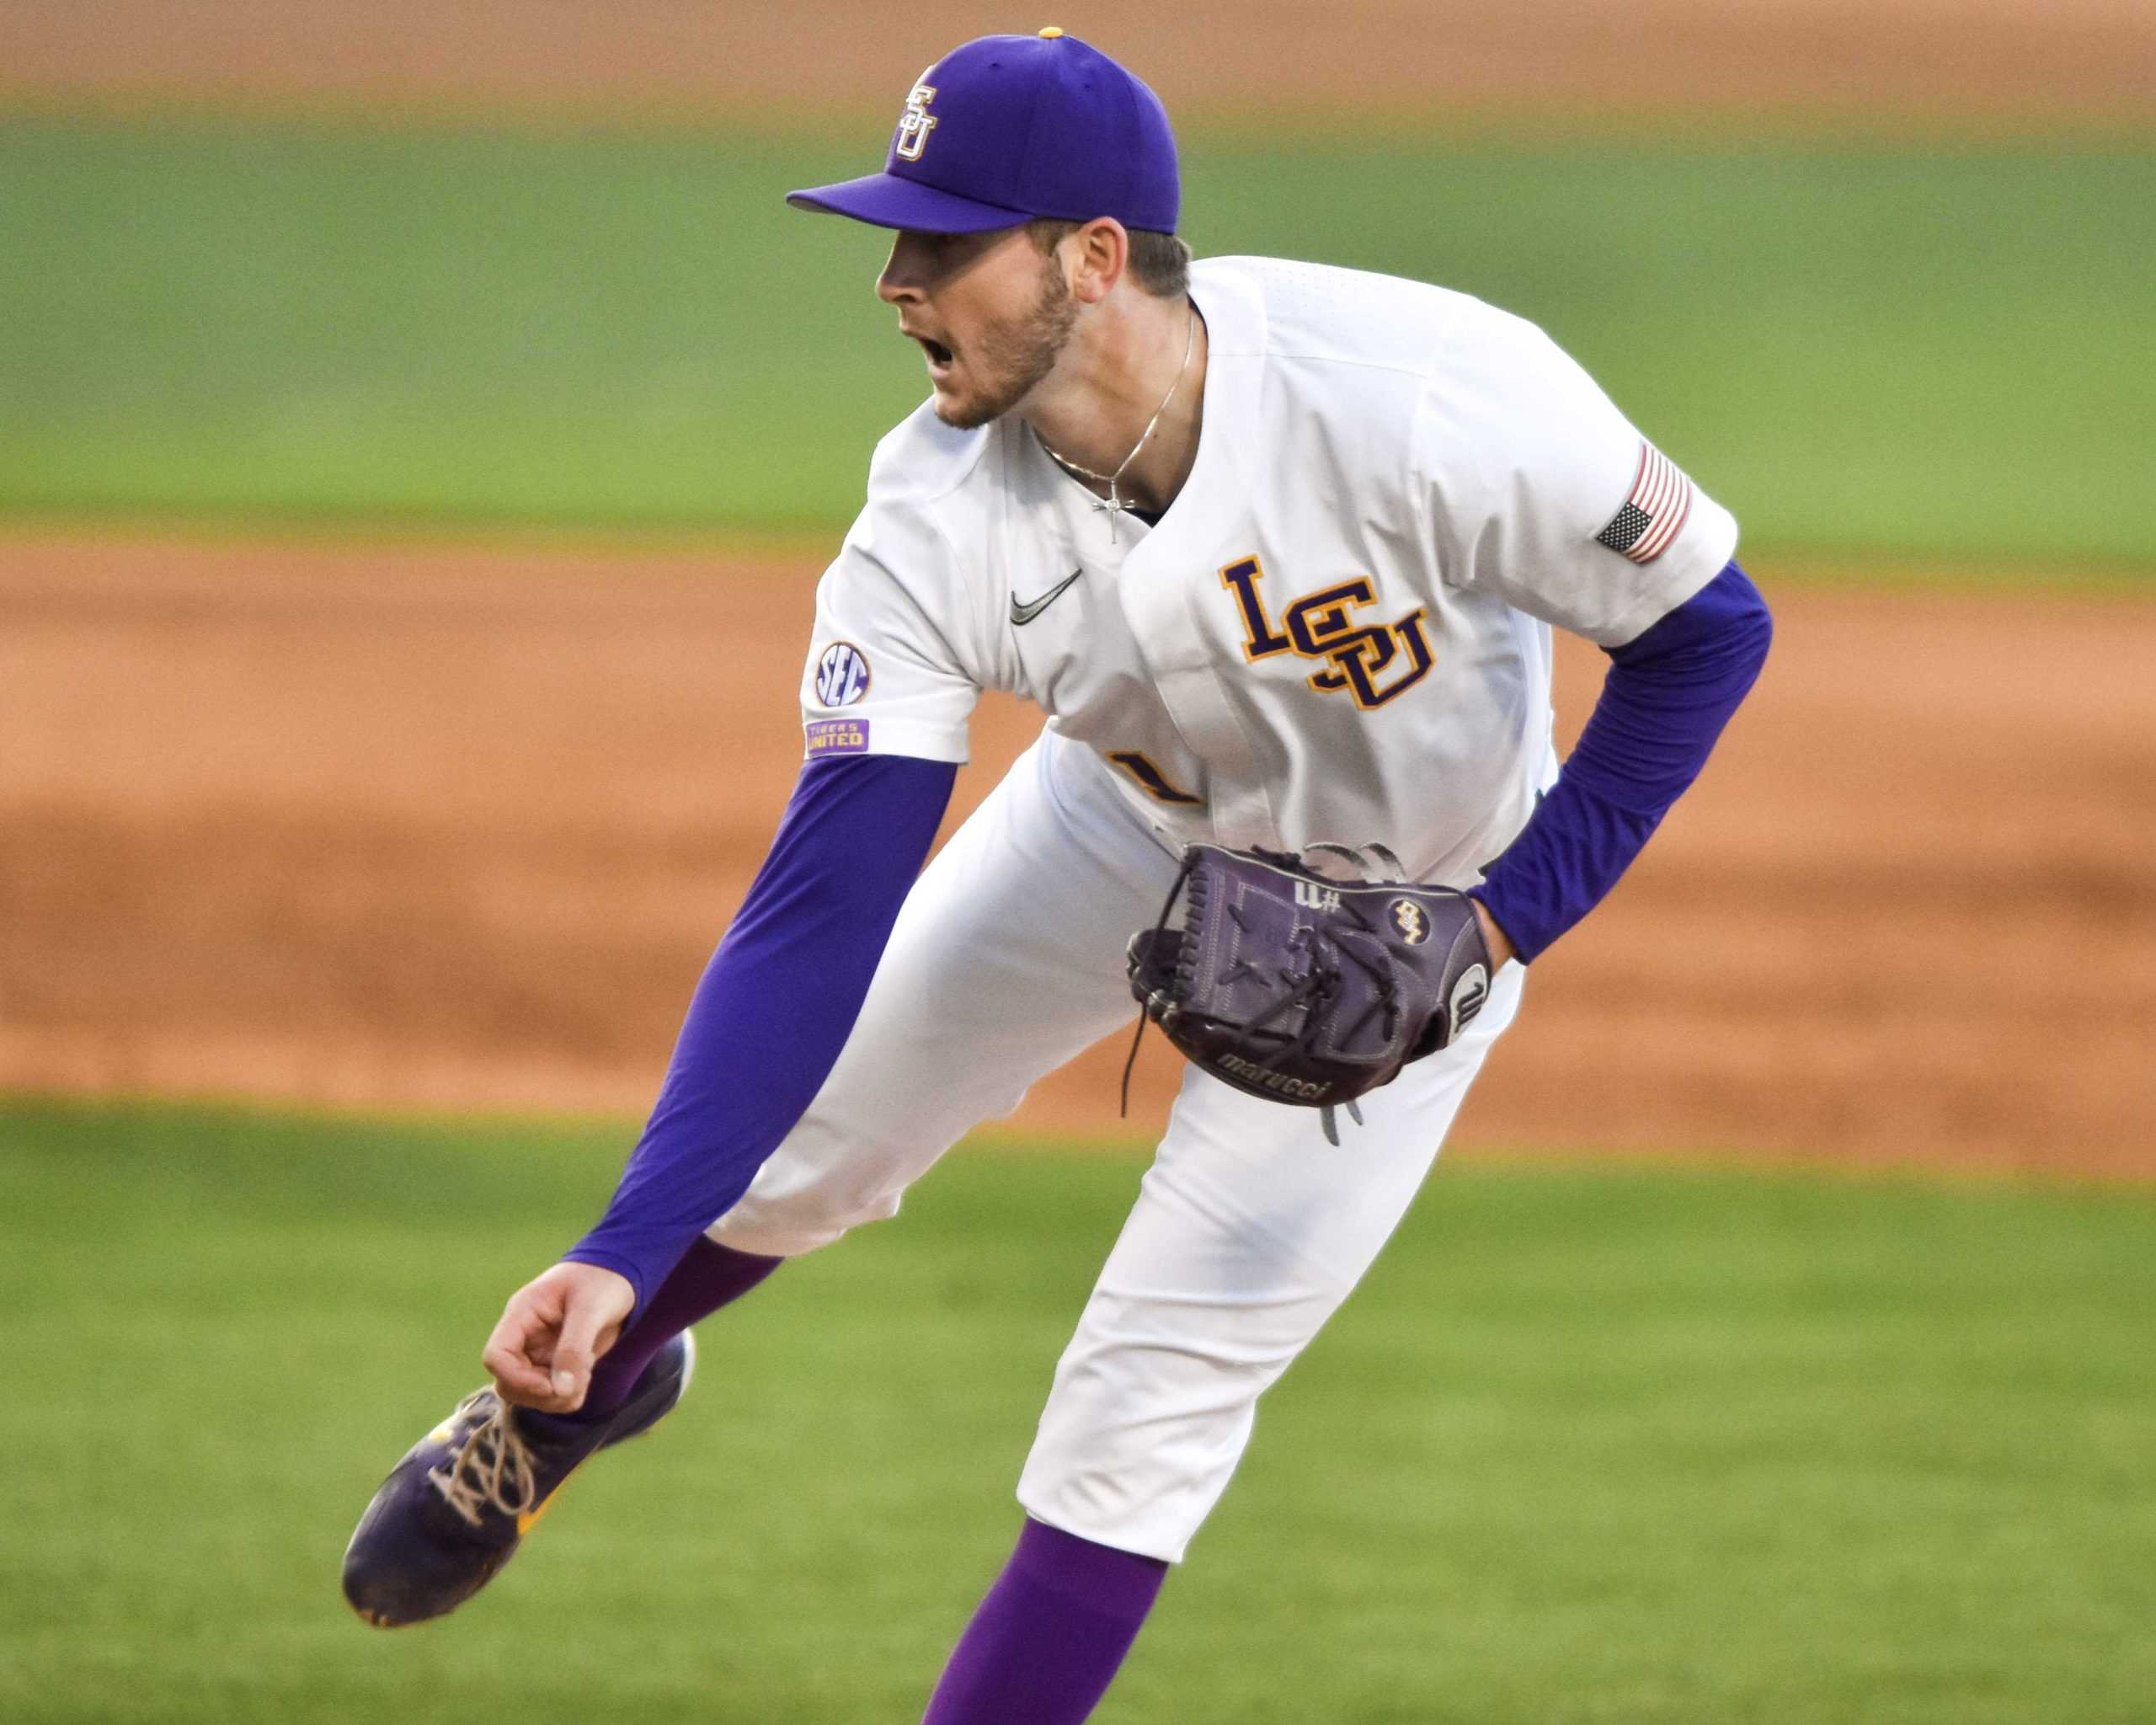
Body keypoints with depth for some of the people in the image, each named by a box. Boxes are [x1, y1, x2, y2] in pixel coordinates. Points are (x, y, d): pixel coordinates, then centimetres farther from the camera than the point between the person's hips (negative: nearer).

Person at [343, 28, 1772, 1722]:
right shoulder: (940, 525, -27)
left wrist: (1503, 925, -26)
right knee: (800, 1134, 10)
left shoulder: (1428, 402, -39)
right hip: (1129, 823, 4)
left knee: (1151, 1391, -7)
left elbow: (1706, 628, -22)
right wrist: (622, 1254, -37)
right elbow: (816, 916, -28)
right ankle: (571, 1391, 43)